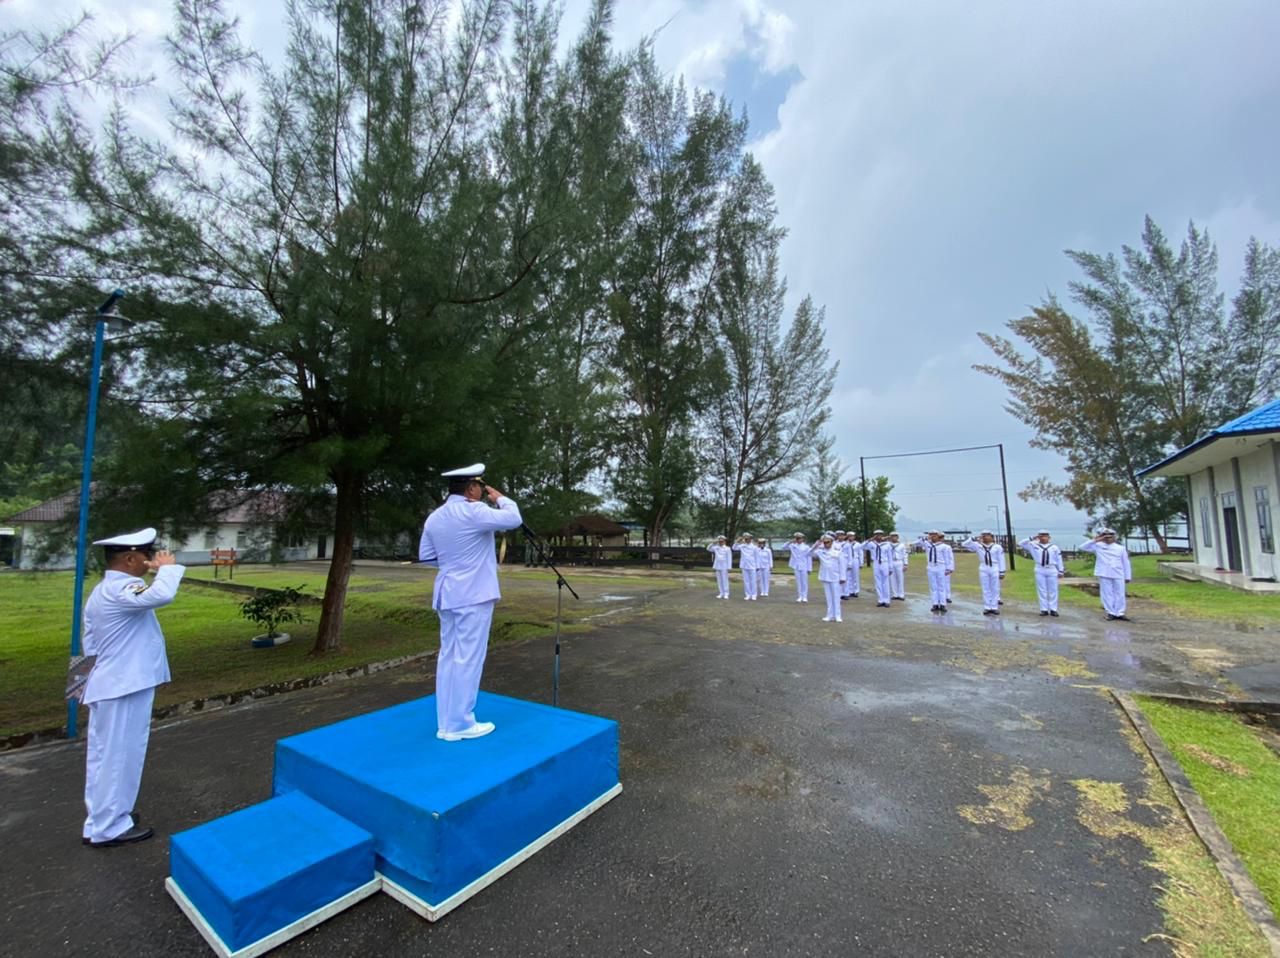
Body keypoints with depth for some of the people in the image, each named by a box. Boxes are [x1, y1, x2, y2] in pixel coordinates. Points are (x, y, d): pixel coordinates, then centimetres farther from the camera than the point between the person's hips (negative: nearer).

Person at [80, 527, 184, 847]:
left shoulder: (101, 592, 12)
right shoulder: (120, 589, -22)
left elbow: (90, 645, 20)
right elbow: (161, 594, -43)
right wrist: (168, 567, -25)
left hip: (112, 686, 11)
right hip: (124, 689, -11)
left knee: (106, 755, 21)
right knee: (118, 755, 2)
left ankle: (103, 816, 35)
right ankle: (106, 827, 15)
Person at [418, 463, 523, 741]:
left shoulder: (434, 518, 10)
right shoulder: (473, 512, -15)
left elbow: (425, 556, 16)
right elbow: (513, 519, -19)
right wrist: (500, 498, -2)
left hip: (447, 594, 8)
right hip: (473, 595, -8)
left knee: (448, 656, 12)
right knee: (468, 658, 0)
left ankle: (445, 723, 21)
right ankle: (460, 724, 8)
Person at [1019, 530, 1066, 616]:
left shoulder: (1054, 548, 5)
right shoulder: (1034, 546, 4)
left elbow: (1059, 560, 8)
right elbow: (1021, 543, 0)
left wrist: (1061, 571, 8)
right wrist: (1032, 538, -5)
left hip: (1052, 570, 0)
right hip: (1040, 570, 0)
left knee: (1053, 591, 4)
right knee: (1042, 591, 3)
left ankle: (1053, 609, 11)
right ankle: (1044, 609, 9)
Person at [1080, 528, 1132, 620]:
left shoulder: (1121, 548, 7)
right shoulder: (1098, 546, 3)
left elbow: (1125, 563, 9)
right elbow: (1082, 548, -4)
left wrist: (1128, 576, 7)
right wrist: (1094, 540, -11)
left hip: (1118, 575, 1)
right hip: (1104, 575, -1)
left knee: (1120, 594, 4)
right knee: (1107, 594, 2)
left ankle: (1119, 613, 12)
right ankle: (1110, 613, 8)